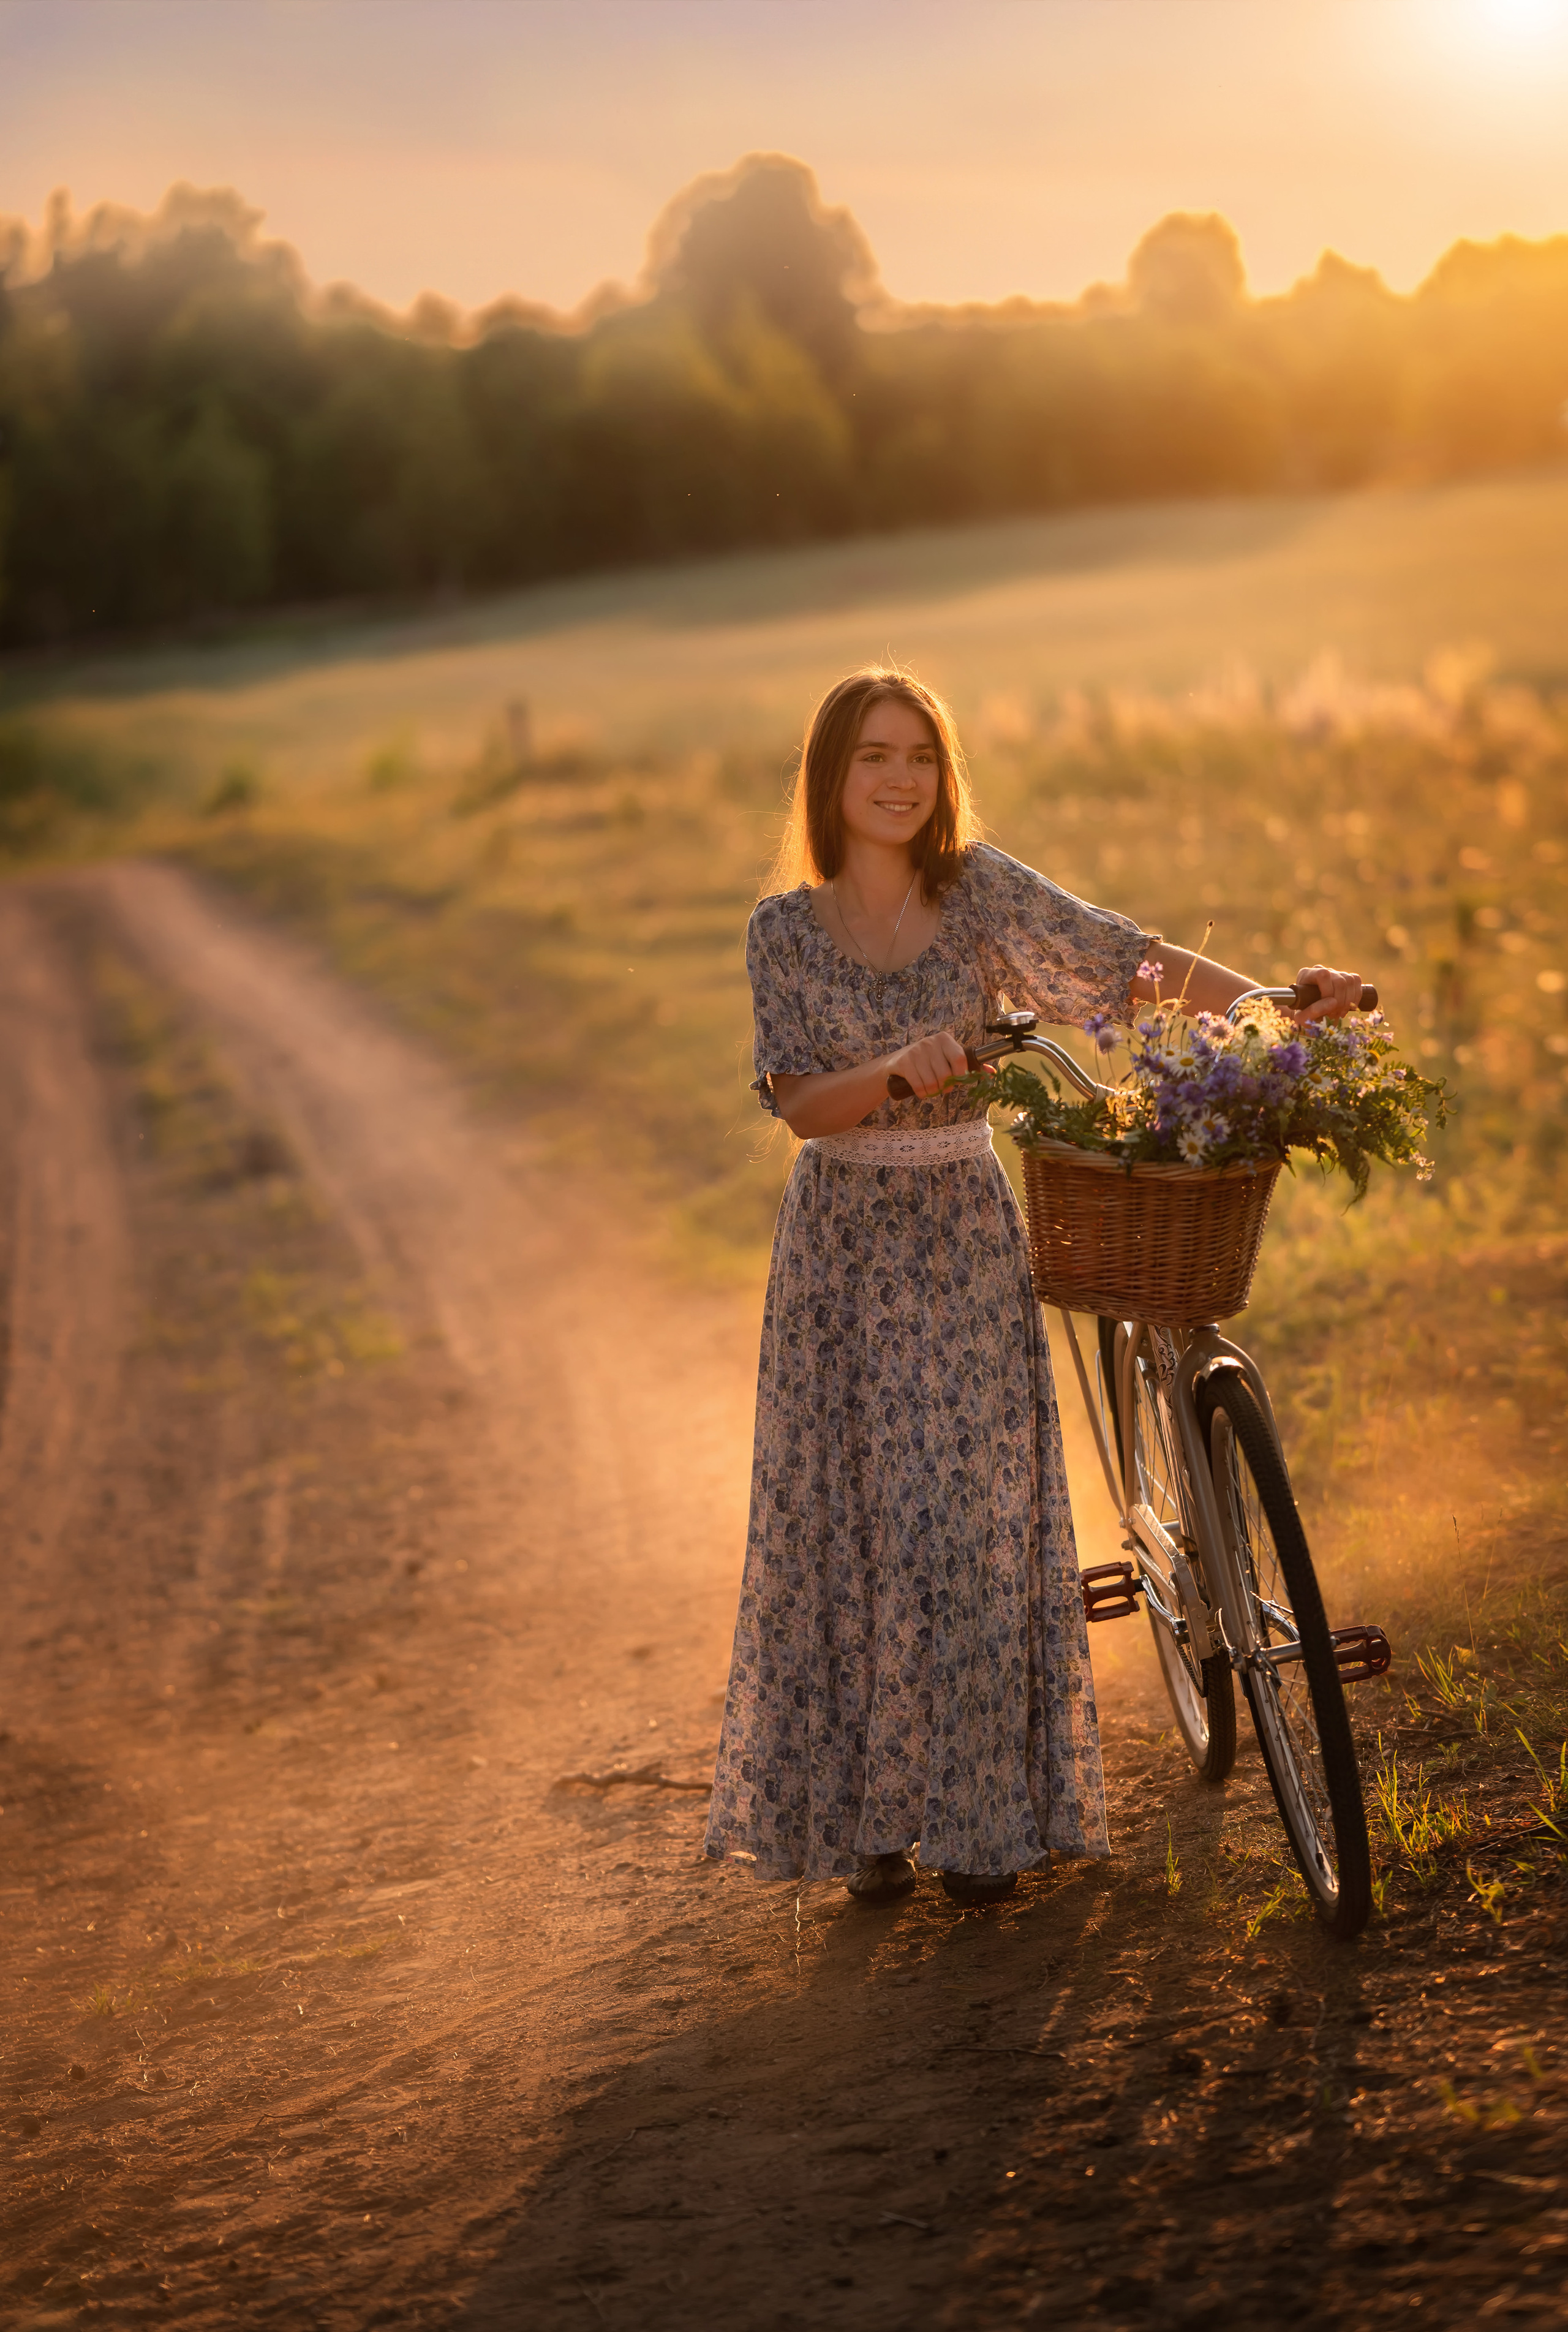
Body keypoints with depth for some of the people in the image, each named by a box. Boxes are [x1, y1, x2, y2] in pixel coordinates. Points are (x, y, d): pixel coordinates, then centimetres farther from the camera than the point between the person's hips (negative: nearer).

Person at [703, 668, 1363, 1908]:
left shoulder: (981, 890, -3)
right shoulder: (786, 929, -3)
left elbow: (1131, 958, -7)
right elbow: (800, 1106, -10)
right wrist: (899, 1069, -29)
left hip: (967, 1242, 0)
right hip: (842, 1245, 0)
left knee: (973, 1518, 0)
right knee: (845, 1522, 3)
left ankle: (982, 1815, 13)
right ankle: (870, 1817, 16)